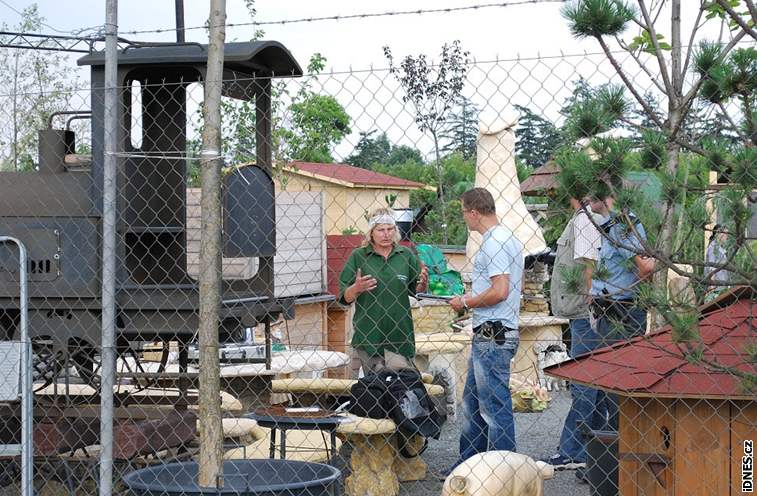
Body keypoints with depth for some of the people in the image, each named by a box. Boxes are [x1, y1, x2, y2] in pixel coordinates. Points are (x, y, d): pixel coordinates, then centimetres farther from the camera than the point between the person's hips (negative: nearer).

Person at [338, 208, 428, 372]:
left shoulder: (406, 255, 6)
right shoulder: (358, 256, 0)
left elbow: (416, 290, 13)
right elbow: (344, 298, 0)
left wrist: (423, 283, -9)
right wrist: (356, 288, -20)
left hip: (399, 334, 1)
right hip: (368, 335, -1)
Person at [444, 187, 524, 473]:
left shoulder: (493, 243, -16)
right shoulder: (508, 238, 16)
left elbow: (500, 291, -25)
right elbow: (515, 285, 24)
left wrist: (466, 303, -11)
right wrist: (474, 298, 19)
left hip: (492, 334, -11)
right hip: (488, 335, 11)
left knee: (494, 407, -5)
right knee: (473, 402, 18)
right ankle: (469, 462, 27)